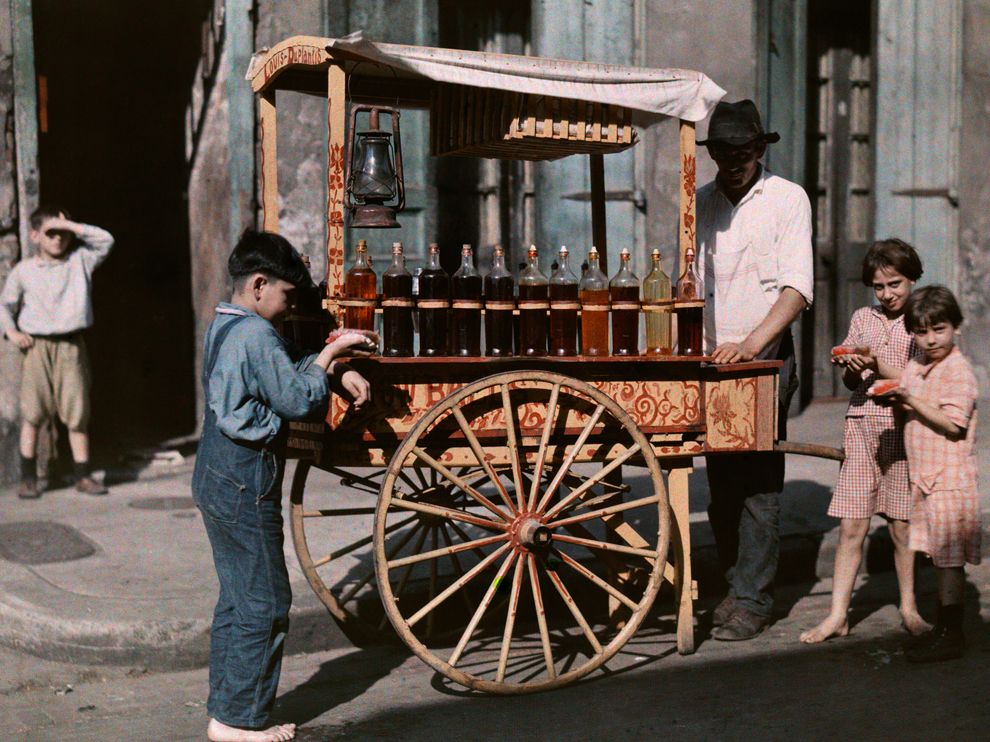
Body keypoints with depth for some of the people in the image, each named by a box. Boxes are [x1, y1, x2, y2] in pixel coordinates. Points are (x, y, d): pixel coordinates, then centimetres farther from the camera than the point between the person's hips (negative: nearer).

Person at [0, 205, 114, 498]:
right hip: (37, 346, -1)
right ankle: (28, 478, 8)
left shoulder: (80, 261, 7)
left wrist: (70, 226, -6)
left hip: (72, 346, 1)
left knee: (77, 412, 3)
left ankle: (82, 476, 10)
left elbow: (105, 240, -5)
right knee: (31, 413, 1)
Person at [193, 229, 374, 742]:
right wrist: (331, 353, -5)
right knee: (264, 602, 0)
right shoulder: (255, 335, -18)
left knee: (236, 598, 17)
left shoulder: (224, 327, 14)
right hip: (246, 484, -10)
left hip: (216, 477, 10)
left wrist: (339, 369, 4)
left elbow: (290, 365, 19)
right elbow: (300, 401, -17)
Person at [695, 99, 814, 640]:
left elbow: (797, 286, -11)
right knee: (720, 484, 8)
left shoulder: (787, 199, -1)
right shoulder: (699, 204, 12)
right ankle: (736, 584, 21)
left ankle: (753, 601, -2)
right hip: (711, 361, 4)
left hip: (767, 358, -4)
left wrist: (751, 343, -25)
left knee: (759, 483, -7)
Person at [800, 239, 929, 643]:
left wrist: (877, 365, -19)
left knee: (901, 525, 5)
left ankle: (909, 608, 22)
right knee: (851, 526, 0)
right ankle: (837, 615, 5)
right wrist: (850, 366, -10)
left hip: (902, 427, -2)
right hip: (862, 424, 3)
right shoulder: (862, 318, 12)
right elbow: (851, 382, 12)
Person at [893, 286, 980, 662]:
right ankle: (943, 625, 22)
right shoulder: (915, 368, 13)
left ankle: (951, 634, 2)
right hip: (924, 476, 8)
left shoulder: (958, 370, -11)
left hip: (949, 478, -8)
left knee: (948, 555, -4)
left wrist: (911, 402, -22)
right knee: (940, 554, 13)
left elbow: (952, 423, -19)